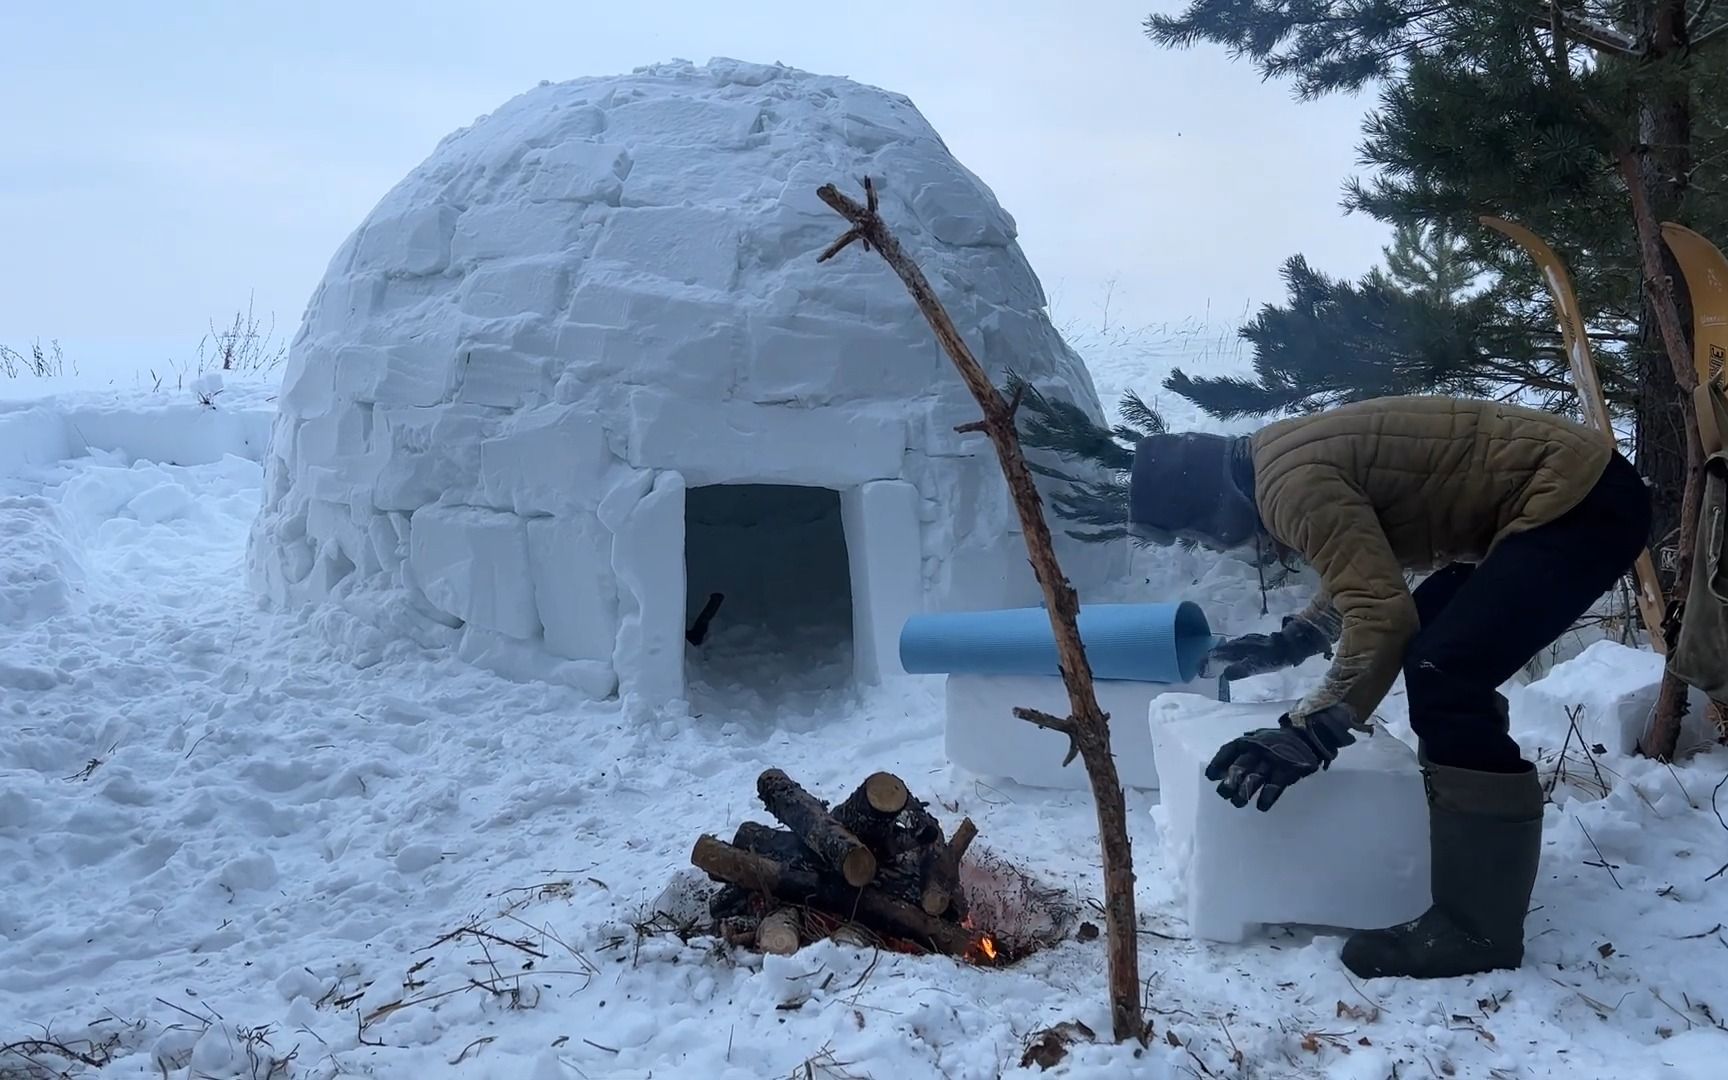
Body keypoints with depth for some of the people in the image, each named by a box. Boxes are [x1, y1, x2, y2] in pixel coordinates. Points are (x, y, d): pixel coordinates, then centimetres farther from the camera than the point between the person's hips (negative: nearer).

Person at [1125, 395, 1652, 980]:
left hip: (1581, 503, -11)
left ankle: (1479, 927, -12)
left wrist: (1311, 733, -26)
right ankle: (1473, 842, 32)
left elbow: (1382, 615, -26)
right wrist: (1288, 641, 26)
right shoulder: (1281, 462, 12)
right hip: (1574, 491, 11)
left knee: (1444, 681, -18)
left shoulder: (1291, 479, -20)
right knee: (1437, 657, 19)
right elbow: (1368, 574, 28)